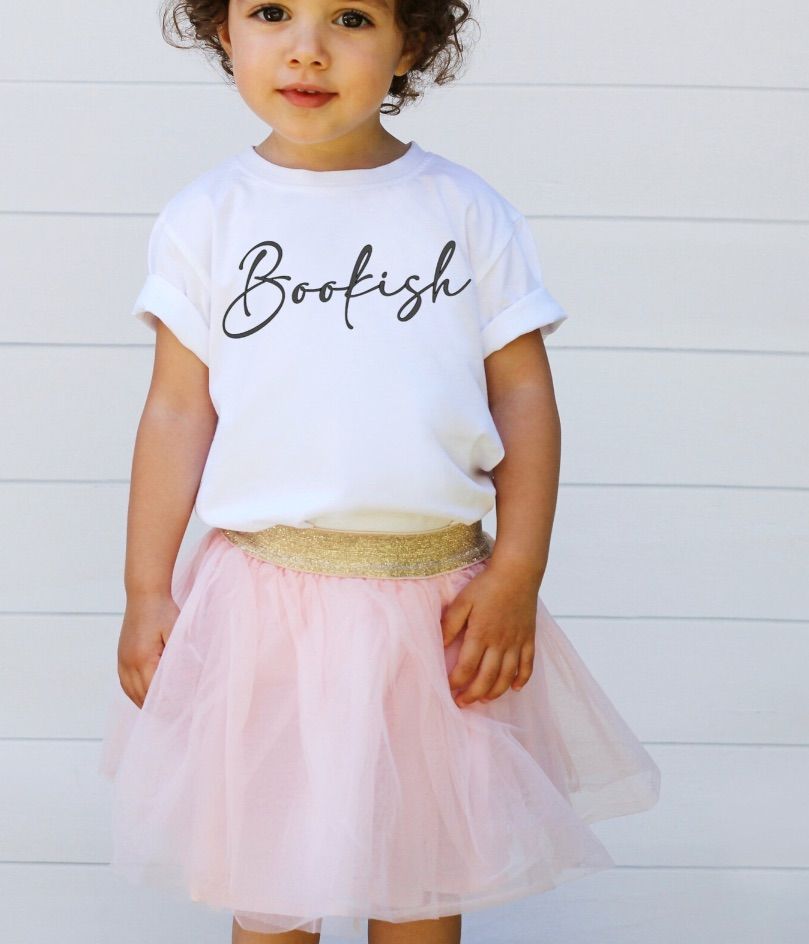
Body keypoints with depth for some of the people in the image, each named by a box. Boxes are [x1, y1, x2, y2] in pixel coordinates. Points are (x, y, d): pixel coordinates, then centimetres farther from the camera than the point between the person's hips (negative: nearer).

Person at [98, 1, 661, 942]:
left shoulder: (468, 212, 1)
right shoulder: (207, 218, 1)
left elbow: (524, 394, 1)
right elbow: (179, 409, 2)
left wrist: (516, 574, -6)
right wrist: (146, 592, 0)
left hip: (437, 601, 1)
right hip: (265, 601, 0)